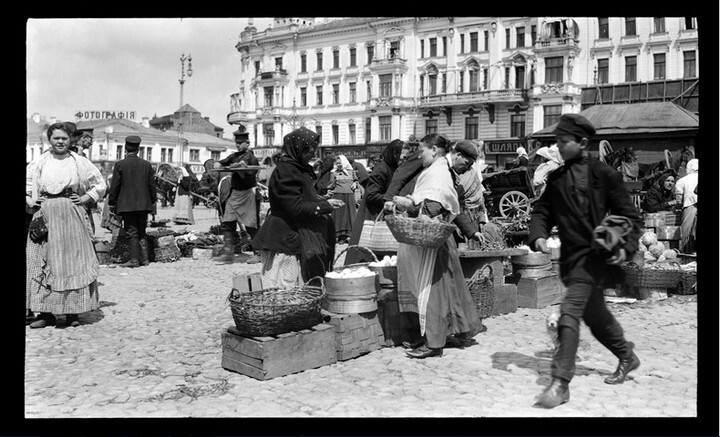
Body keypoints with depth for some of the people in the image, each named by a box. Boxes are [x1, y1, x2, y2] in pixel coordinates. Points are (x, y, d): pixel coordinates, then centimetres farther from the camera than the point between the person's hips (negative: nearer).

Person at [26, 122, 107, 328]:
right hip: (45, 217, 1)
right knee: (42, 263, 0)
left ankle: (73, 312, 8)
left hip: (72, 218, -1)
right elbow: (27, 182, 16)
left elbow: (100, 184, 9)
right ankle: (46, 312, 7)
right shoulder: (39, 162, 7)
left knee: (72, 262, 1)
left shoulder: (80, 162, 4)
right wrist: (30, 200, 3)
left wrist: (85, 198, -1)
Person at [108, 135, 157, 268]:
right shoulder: (146, 164, 3)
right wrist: (152, 201, 17)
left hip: (127, 205, -4)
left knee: (132, 232, 0)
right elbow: (152, 186, 6)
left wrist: (112, 203, 4)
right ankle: (144, 259, 12)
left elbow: (115, 186, -5)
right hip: (143, 204, 4)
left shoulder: (120, 164, -6)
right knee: (141, 232, 13)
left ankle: (134, 259, -3)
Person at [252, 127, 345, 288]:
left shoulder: (300, 169, 13)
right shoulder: (285, 171, -17)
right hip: (285, 237, -10)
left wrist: (323, 201, 10)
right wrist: (325, 205, -15)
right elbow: (296, 208, -21)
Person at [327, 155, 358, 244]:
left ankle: (348, 235, 7)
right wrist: (329, 192, -9)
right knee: (339, 215, -3)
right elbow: (331, 185, 6)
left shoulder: (351, 171, 12)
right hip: (338, 196, -2)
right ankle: (341, 236, -1)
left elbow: (356, 180, 21)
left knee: (349, 215, 1)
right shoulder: (334, 173, 8)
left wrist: (355, 183, 1)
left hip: (350, 196, 2)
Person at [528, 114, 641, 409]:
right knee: (594, 314, 21)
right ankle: (627, 357, 46)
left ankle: (561, 383, -16)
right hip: (571, 256, 7)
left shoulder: (605, 174, -7)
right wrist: (539, 235, -9)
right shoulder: (556, 178, 8)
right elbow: (542, 210, 11)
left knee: (570, 311, -19)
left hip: (596, 254, -7)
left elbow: (629, 215, -3)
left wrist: (626, 247, -16)